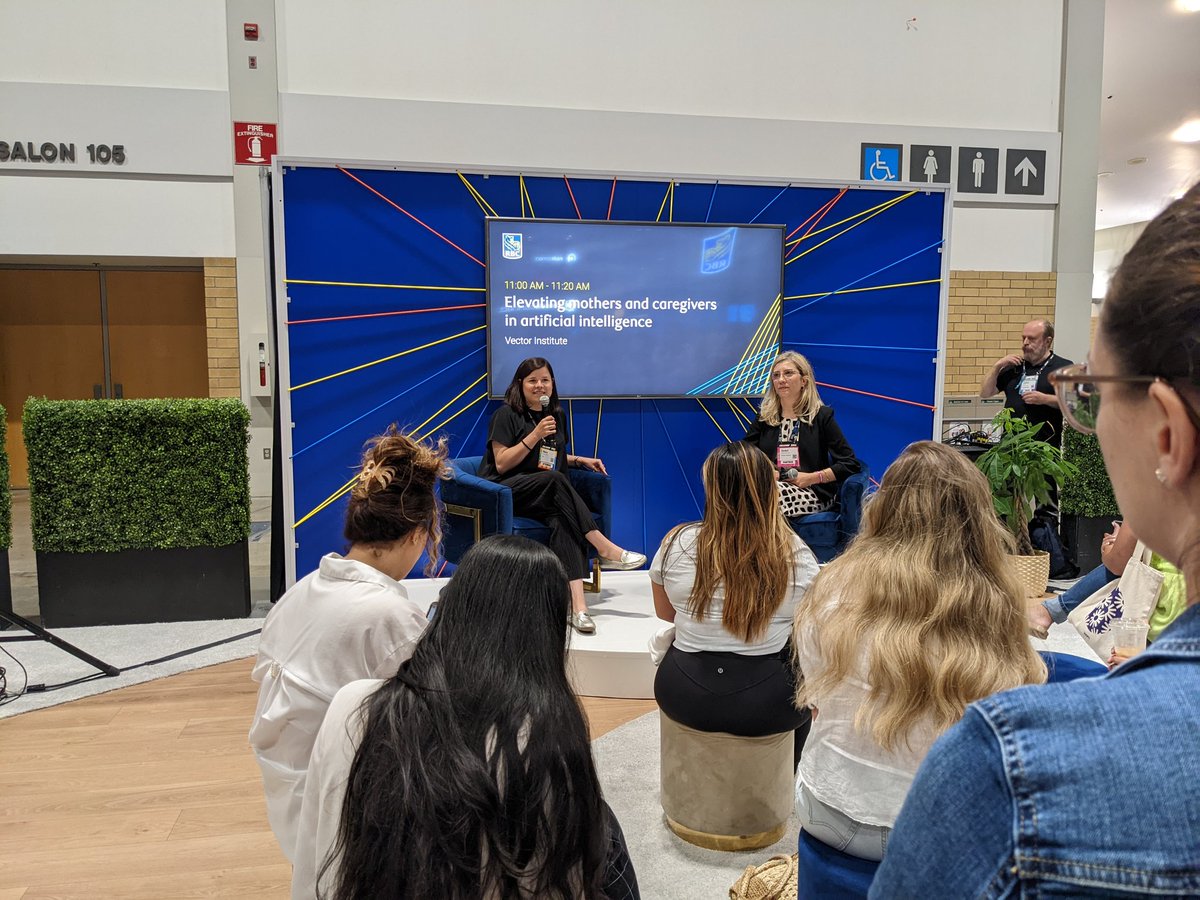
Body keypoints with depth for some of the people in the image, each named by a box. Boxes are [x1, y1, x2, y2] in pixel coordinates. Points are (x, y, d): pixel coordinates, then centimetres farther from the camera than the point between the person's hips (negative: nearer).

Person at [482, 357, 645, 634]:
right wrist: (534, 435, -17)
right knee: (555, 480, -35)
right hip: (505, 492, -4)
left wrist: (579, 460, 12)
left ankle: (577, 603, -47)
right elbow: (501, 464, -9)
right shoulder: (506, 414, -2)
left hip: (546, 497, 5)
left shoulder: (557, 415, 17)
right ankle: (605, 549, -35)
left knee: (562, 520, -32)